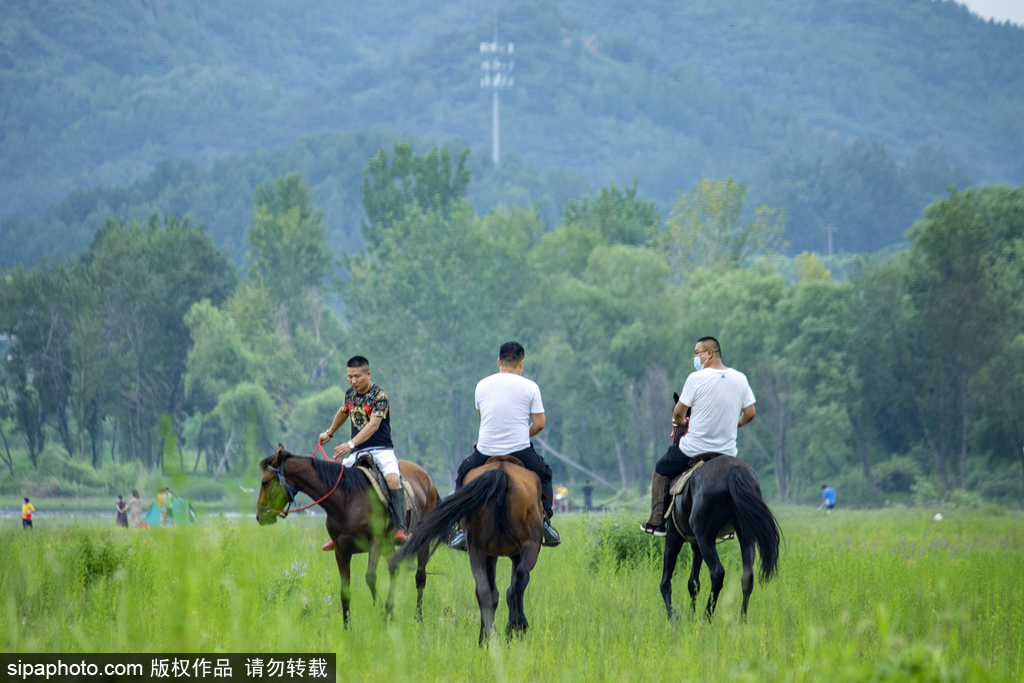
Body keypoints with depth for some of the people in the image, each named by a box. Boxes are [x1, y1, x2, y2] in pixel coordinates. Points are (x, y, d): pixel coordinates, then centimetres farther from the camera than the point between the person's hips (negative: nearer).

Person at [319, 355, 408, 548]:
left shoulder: (379, 396, -12)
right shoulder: (351, 394, 9)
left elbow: (373, 425, -25)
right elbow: (344, 411, 32)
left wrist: (351, 444, -36)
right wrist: (330, 433, 44)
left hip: (382, 450, -7)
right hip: (357, 453, 7)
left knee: (393, 479, -32)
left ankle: (400, 527, -34)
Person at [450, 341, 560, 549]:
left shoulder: (482, 385, 5)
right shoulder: (530, 387, -3)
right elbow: (539, 424, -3)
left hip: (486, 452, 1)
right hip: (520, 452, -1)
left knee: (463, 475, 27)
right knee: (544, 474, 27)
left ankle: (462, 528, 14)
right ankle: (545, 519, 8)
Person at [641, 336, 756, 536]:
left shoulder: (696, 378, -14)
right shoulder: (740, 379, 0)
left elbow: (679, 411, -7)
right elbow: (749, 413, 4)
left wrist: (678, 422, 16)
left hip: (695, 448, -4)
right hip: (727, 450, 4)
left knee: (662, 470, 21)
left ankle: (657, 522, 19)